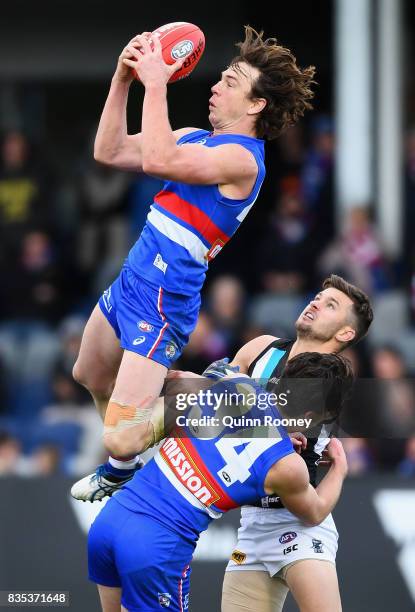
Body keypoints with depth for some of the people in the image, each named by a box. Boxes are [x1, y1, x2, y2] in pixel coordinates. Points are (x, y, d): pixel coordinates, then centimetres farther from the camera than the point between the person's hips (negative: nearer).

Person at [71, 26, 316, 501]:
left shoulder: (241, 158, -20)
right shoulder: (196, 139, 9)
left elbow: (156, 160, -33)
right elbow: (110, 152, 7)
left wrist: (156, 83, -27)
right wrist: (123, 79, -2)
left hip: (161, 305, -10)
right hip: (128, 284, 10)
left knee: (120, 440, -17)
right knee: (91, 377, 32)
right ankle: (119, 469, 53)